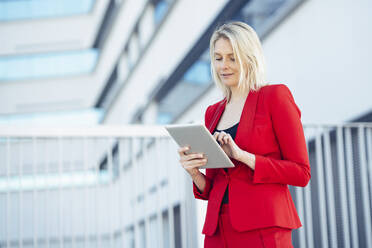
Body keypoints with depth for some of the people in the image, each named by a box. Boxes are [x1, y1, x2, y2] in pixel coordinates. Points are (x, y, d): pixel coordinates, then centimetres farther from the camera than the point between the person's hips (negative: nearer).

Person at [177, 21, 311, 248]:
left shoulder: (275, 96, 0)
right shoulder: (213, 112, 17)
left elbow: (301, 173, -5)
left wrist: (242, 156, -14)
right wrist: (194, 173, -2)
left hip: (262, 229, -5)